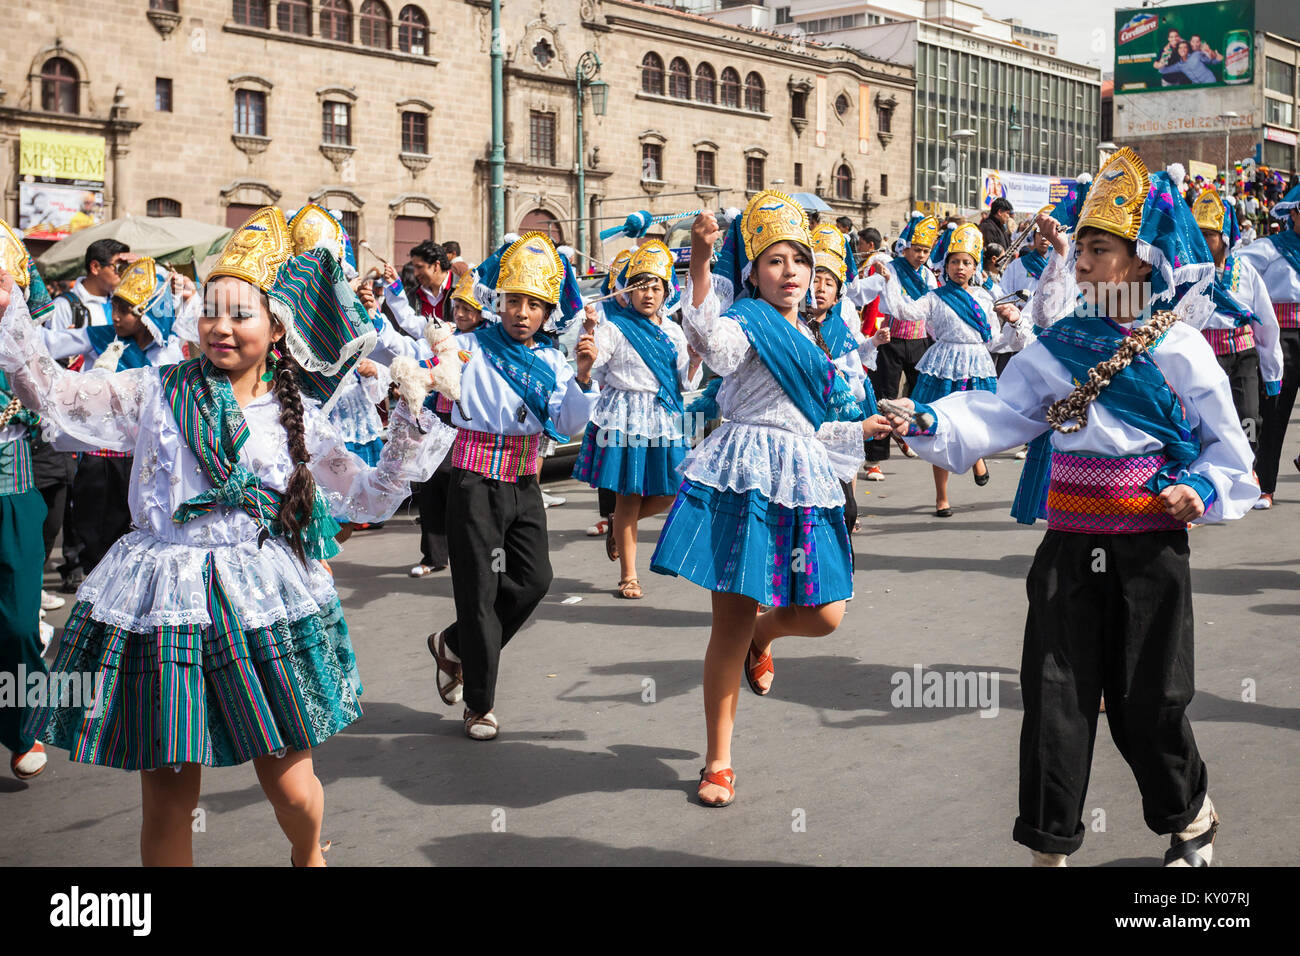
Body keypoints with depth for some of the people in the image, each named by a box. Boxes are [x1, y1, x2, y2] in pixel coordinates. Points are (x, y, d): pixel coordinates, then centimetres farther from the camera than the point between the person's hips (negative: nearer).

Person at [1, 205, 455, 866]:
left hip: (261, 603, 0)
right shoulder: (157, 390, 6)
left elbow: (372, 498, 9)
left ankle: (309, 856, 39)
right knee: (166, 800, 3)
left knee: (291, 789, 4)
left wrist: (412, 422, -1)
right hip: (162, 601, 0)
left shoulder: (297, 418, 7)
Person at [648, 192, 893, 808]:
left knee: (824, 615, 1)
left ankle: (762, 635, 38)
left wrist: (866, 427, 34)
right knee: (732, 623, -4)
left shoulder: (804, 337, 19)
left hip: (801, 479, 7)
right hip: (745, 478, -7)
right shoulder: (746, 324, -6)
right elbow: (708, 337, -33)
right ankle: (718, 761, 10)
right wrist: (700, 264, -45)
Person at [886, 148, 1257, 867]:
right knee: (1055, 695, 1)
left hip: (1149, 548, -3)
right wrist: (934, 423, -19)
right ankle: (1048, 846, 13)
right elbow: (1001, 414, -3)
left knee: (1145, 703, 6)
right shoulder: (1060, 346, 6)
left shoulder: (1181, 351, -3)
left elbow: (1228, 446, 3)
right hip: (1070, 545, 3)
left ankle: (1193, 820, 34)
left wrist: (1205, 490, -15)